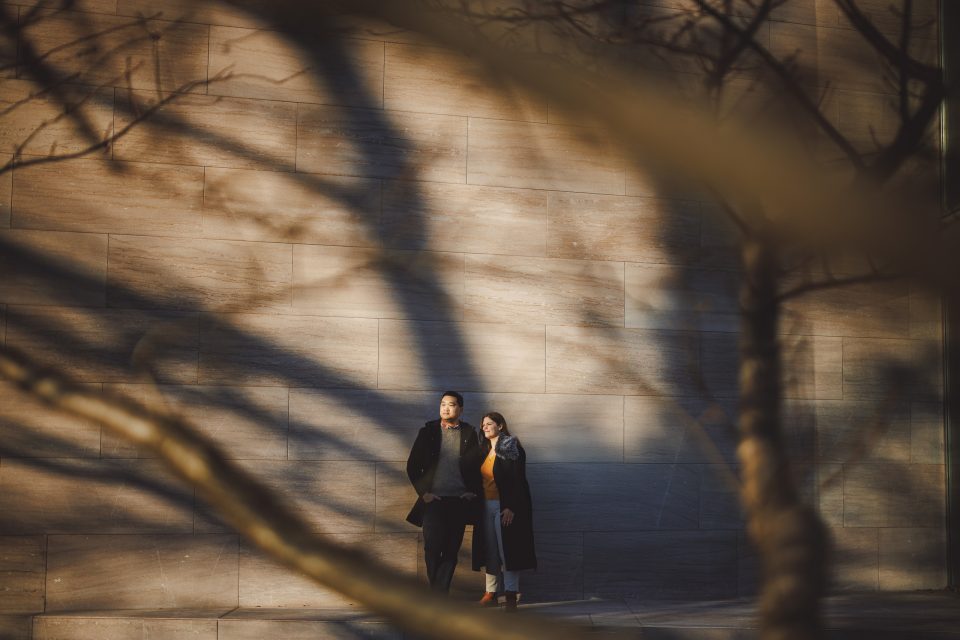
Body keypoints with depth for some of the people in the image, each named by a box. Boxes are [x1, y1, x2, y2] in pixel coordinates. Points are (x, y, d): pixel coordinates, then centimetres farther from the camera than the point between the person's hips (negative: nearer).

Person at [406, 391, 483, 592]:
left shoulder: (469, 433, 8)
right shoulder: (428, 431, 6)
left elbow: (477, 465, 12)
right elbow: (412, 466, 8)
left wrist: (473, 491, 0)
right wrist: (423, 492, -1)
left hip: (459, 500, 1)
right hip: (434, 499, -1)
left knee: (451, 551, 0)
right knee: (432, 547, -11)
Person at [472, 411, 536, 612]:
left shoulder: (512, 449, -6)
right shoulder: (484, 450, 15)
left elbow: (518, 480, -12)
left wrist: (511, 507, -19)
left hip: (506, 507, -7)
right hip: (486, 505, 7)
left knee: (507, 550, -5)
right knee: (490, 552, 7)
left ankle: (511, 596, -3)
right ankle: (491, 594, 11)